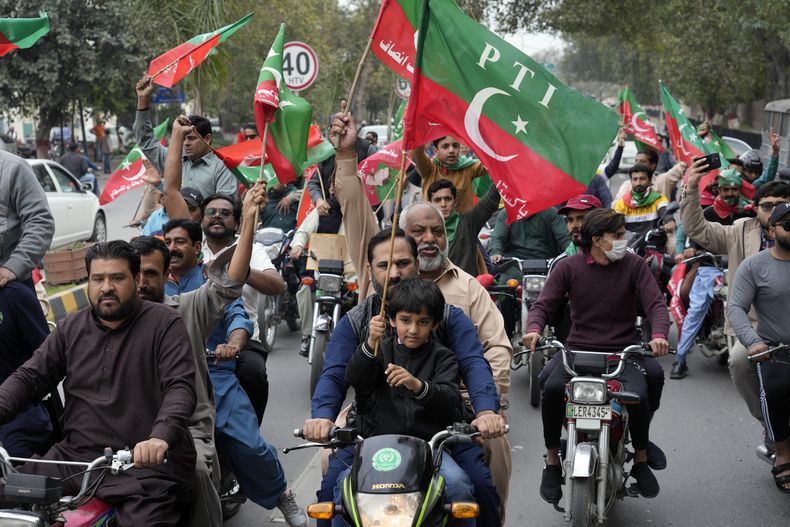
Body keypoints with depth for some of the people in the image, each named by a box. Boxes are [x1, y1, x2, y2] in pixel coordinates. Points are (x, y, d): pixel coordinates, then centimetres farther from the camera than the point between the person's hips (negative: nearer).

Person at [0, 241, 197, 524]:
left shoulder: (164, 323, -1)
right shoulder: (71, 327, 15)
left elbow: (180, 388, -12)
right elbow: (29, 378, 12)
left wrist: (161, 437, -30)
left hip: (146, 462, -4)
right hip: (75, 457, 5)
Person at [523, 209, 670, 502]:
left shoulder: (633, 264, 3)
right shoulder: (568, 268, 3)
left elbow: (655, 304, -4)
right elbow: (544, 304, -1)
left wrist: (659, 335, -26)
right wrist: (534, 329, -24)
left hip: (623, 351, 0)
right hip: (578, 350, 0)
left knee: (638, 395, -29)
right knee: (552, 388, -29)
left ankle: (641, 460, 2)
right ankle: (552, 462, -8)